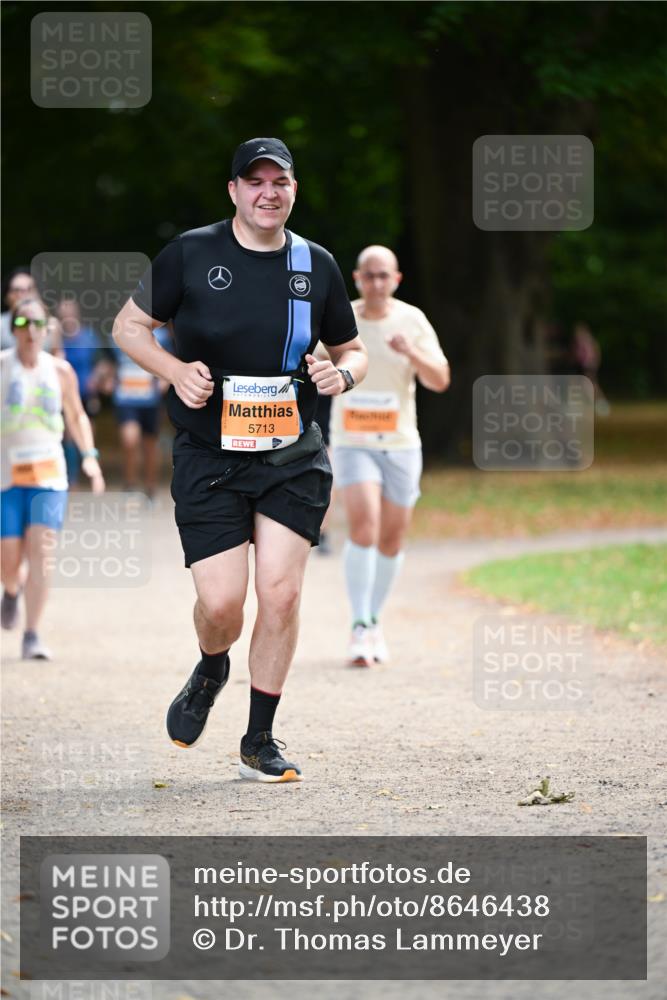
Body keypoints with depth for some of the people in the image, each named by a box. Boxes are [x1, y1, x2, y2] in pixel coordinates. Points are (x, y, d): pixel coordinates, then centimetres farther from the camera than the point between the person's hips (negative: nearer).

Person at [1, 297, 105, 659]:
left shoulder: (60, 371, 5)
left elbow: (76, 416, 19)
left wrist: (90, 456, 7)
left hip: (48, 473, 1)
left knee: (40, 550, -14)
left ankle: (32, 637, -13)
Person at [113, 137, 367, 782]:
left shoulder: (316, 265, 6)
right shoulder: (190, 254, -2)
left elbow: (352, 350, 17)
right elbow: (128, 326, 6)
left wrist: (344, 373, -6)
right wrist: (176, 371, -11)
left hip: (293, 459, 2)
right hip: (207, 457, -2)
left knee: (281, 592, -8)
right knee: (222, 601, -9)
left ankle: (260, 741, 8)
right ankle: (210, 671, 29)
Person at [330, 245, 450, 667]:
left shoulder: (412, 320, -1)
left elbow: (440, 381, -10)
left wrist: (412, 353, -25)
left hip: (401, 445, 2)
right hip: (353, 443, -2)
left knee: (392, 541, 7)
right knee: (364, 528, -20)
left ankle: (375, 622, 27)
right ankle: (360, 628, -18)